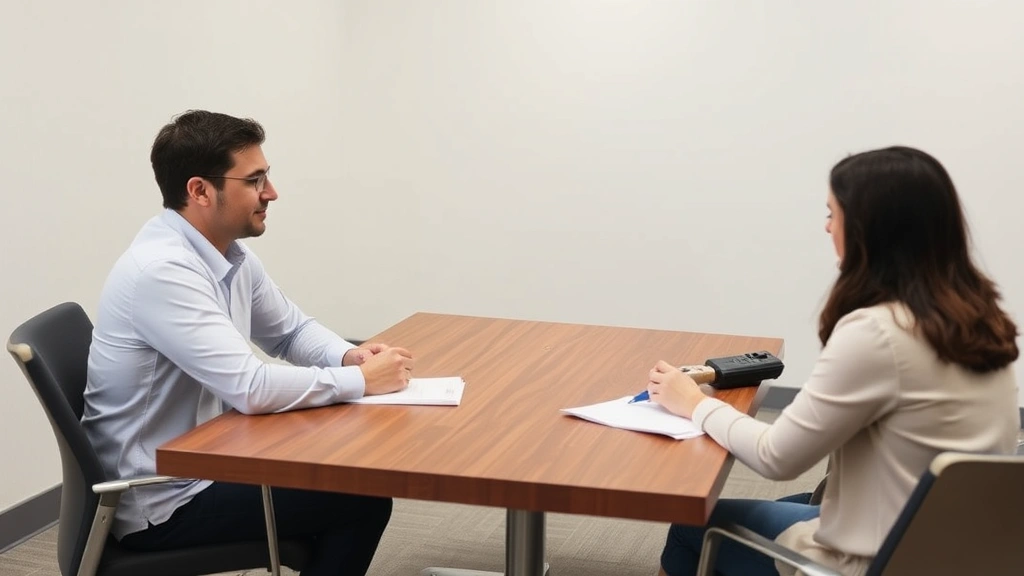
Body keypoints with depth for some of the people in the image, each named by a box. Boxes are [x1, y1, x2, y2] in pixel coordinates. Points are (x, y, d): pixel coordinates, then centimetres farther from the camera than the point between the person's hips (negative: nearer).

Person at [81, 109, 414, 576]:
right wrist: (361, 380, -18)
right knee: (363, 498, -10)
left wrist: (348, 356, -5)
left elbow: (293, 331, 16)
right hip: (160, 501, -9)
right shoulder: (161, 270, -25)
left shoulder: (230, 254, 2)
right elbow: (252, 388, -29)